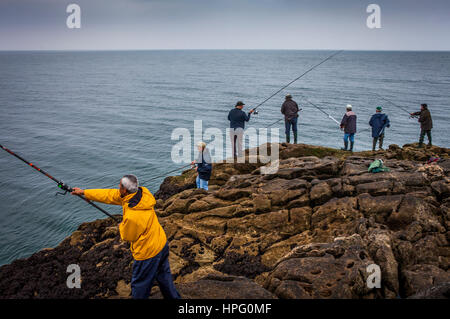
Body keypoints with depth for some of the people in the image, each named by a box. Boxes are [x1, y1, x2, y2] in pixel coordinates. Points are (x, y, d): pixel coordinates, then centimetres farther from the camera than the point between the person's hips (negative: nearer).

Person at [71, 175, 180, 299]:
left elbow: (127, 236, -13)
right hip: (162, 244, 9)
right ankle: (173, 296, 44)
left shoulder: (132, 217, -34)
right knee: (164, 275, 28)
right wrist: (84, 192, 9)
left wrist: (121, 226, 8)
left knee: (139, 286, 13)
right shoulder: (141, 192, -9)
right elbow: (110, 195, 3)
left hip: (148, 252, -8)